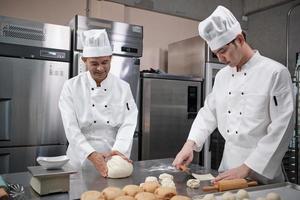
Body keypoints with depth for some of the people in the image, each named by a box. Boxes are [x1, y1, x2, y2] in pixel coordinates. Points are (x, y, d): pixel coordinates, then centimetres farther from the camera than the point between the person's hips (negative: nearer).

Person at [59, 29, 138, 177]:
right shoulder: (71, 87, -5)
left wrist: (117, 150, -22)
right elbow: (71, 127, -11)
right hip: (82, 161, -1)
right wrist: (91, 155, -23)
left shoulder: (123, 87, 0)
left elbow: (128, 123, -6)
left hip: (114, 160, 2)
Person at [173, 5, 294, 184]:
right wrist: (190, 144, -5)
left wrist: (247, 168, -19)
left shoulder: (276, 73, -14)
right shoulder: (222, 75, 5)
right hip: (228, 161, 5)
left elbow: (281, 129, -17)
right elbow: (209, 112, 10)